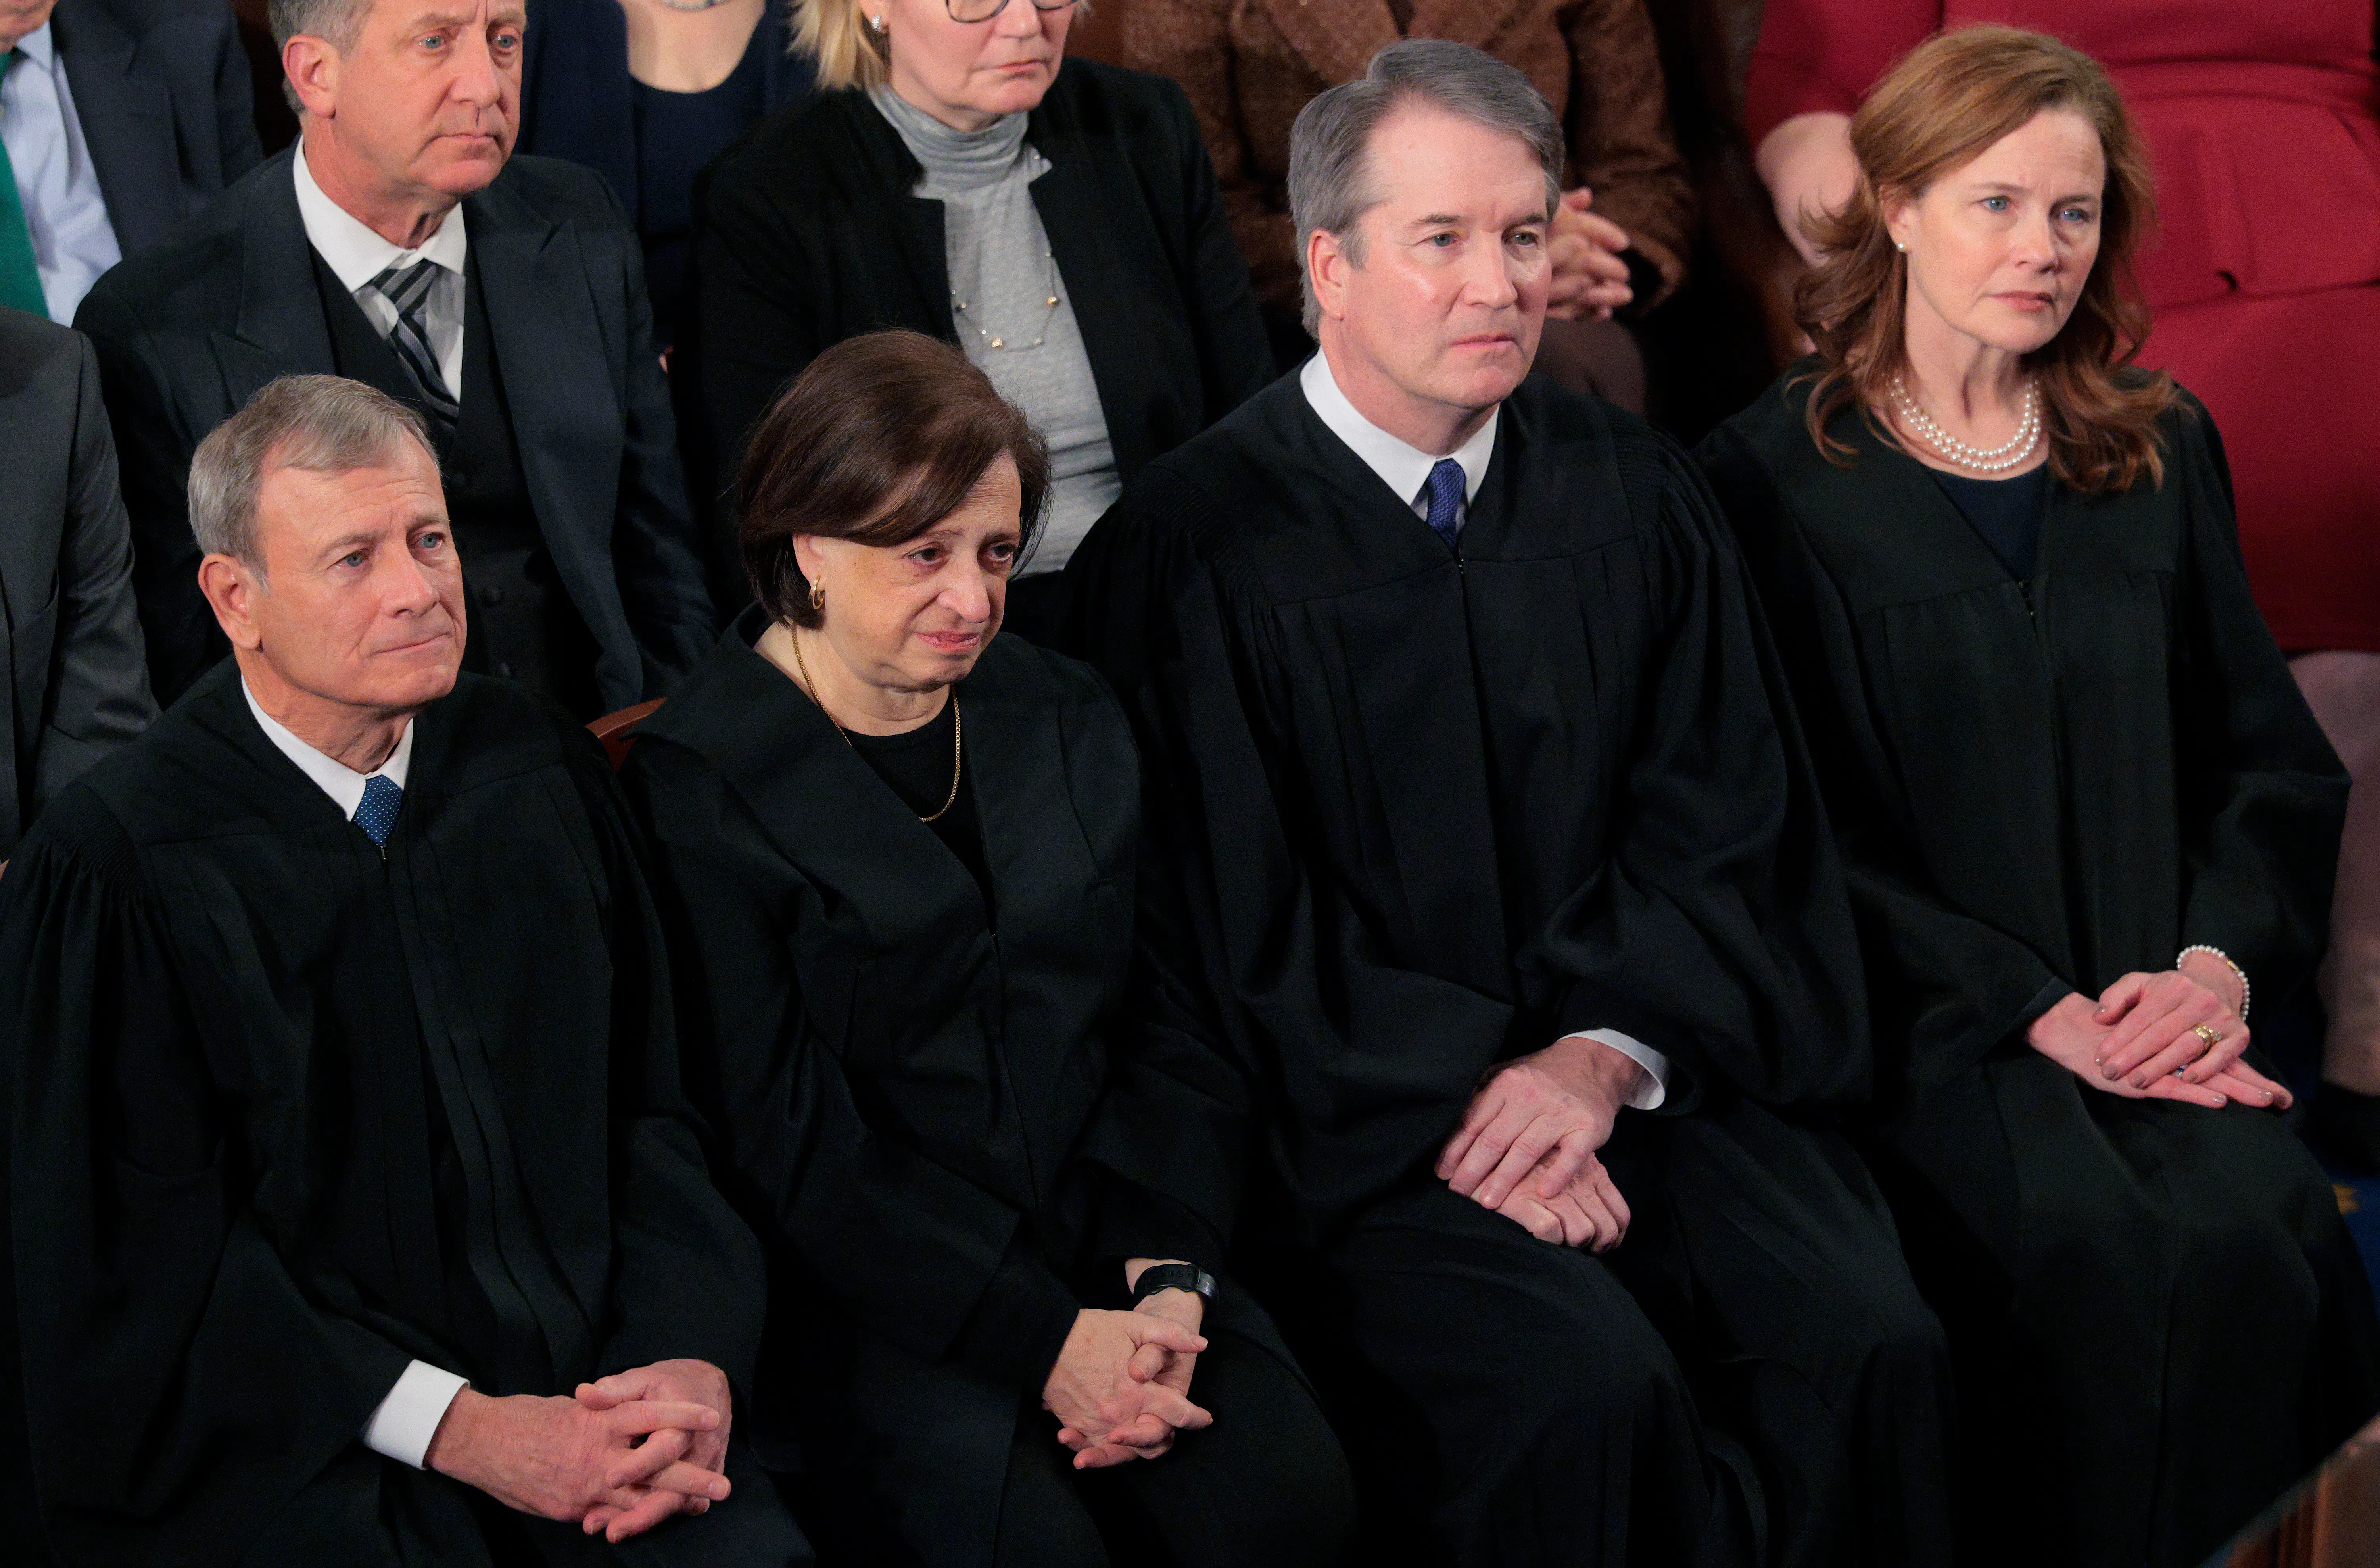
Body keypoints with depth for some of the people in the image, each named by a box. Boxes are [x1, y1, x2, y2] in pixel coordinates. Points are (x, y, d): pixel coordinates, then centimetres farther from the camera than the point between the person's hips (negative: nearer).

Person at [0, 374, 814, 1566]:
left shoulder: (538, 774, 8)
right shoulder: (114, 871, -8)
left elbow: (650, 1106, 11)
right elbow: (148, 1265, -7)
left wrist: (693, 1356, -7)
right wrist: (458, 1429, -13)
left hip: (592, 1383, 4)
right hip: (296, 1457, -4)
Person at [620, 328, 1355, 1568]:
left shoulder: (1070, 722, 13)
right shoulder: (701, 783, -5)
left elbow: (1162, 1031, 11)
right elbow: (783, 1142, -10)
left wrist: (1167, 1276, -7)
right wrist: (1042, 1336, -18)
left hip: (1107, 1245, 5)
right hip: (867, 1291, -4)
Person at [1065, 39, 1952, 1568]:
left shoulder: (1635, 497, 11)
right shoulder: (1195, 549, -4)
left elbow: (1722, 824, 7)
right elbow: (1240, 921, -6)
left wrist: (1602, 1054, -10)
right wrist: (1461, 1103, -16)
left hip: (1642, 1068, 4)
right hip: (1362, 1116, -4)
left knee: (1870, 1341, -22)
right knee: (1585, 1388, -30)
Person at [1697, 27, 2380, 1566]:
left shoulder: (2159, 450, 15)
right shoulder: (1776, 474, 2)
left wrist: (2221, 961, -4)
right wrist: (2035, 1009, -12)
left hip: (2155, 999, 3)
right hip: (1925, 1017, -3)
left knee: (2256, 1225, -27)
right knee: (2093, 1243, -31)